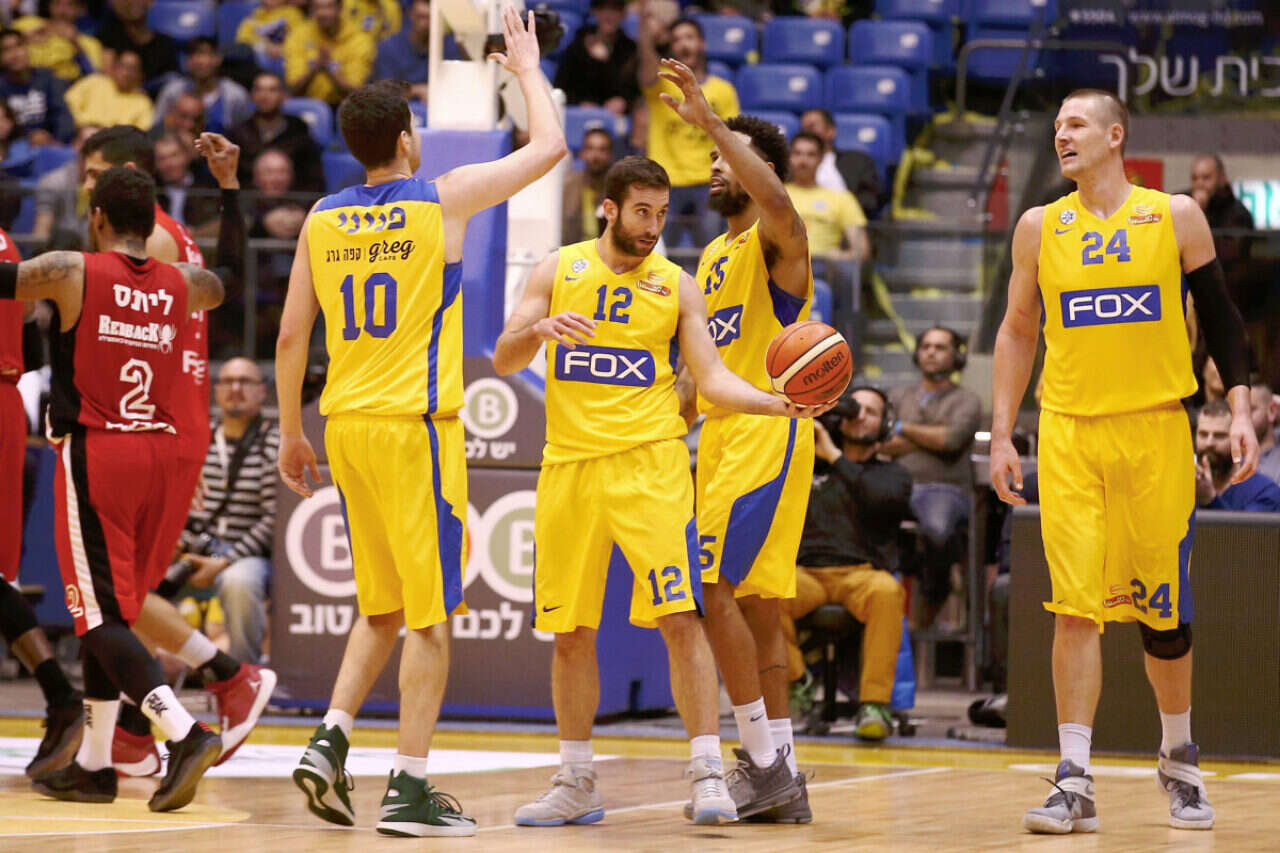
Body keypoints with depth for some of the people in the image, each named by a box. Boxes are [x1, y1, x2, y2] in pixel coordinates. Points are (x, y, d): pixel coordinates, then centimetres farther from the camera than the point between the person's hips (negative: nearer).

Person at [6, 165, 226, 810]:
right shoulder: (180, 285, 8)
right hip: (158, 450, 6)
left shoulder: (71, 273, -7)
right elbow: (216, 289, 31)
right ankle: (93, 765, 20)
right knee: (114, 609, 15)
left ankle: (184, 732, -24)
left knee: (99, 612, -6)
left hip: (94, 450, -6)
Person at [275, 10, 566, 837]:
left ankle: (330, 741, 5)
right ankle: (410, 788, -3)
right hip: (417, 425, -5)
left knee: (384, 607, 19)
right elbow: (550, 147, 6)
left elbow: (291, 337, 8)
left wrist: (292, 434, 17)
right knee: (431, 613, 0)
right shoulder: (446, 198, -5)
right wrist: (528, 69, 21)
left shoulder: (322, 219, 7)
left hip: (348, 426, 5)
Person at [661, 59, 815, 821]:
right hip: (721, 433, 9)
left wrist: (708, 120, -33)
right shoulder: (714, 257, 21)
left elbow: (775, 199, -32)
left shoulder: (777, 238, -6)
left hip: (768, 430, -9)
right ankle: (782, 777, 11)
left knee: (714, 584, -17)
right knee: (755, 602, 8)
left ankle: (764, 759, -12)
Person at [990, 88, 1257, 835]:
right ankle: (1075, 782, -7)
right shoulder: (1040, 228, 7)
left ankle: (1180, 761, 26)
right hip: (1070, 433, 1)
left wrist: (1240, 408, -5)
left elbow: (1222, 317, 6)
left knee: (1163, 608, 5)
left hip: (1157, 430, -1)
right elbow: (1018, 332, 14)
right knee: (1076, 607, -7)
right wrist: (1002, 436, 8)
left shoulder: (1176, 217, 2)